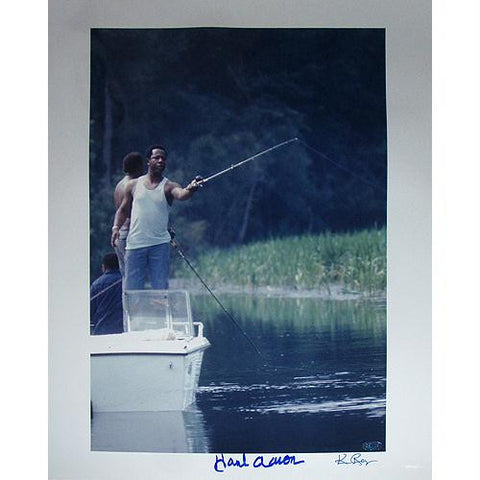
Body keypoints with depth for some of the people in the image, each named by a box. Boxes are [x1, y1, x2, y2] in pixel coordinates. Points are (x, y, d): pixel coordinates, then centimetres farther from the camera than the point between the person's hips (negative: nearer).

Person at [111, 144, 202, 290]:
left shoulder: (168, 186, 2)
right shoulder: (133, 185, 10)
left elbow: (181, 195, -20)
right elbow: (123, 210, 17)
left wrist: (190, 190, -43)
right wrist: (116, 227, 0)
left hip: (159, 245, -2)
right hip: (135, 244, 2)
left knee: (161, 288, -2)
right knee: (131, 289, 4)